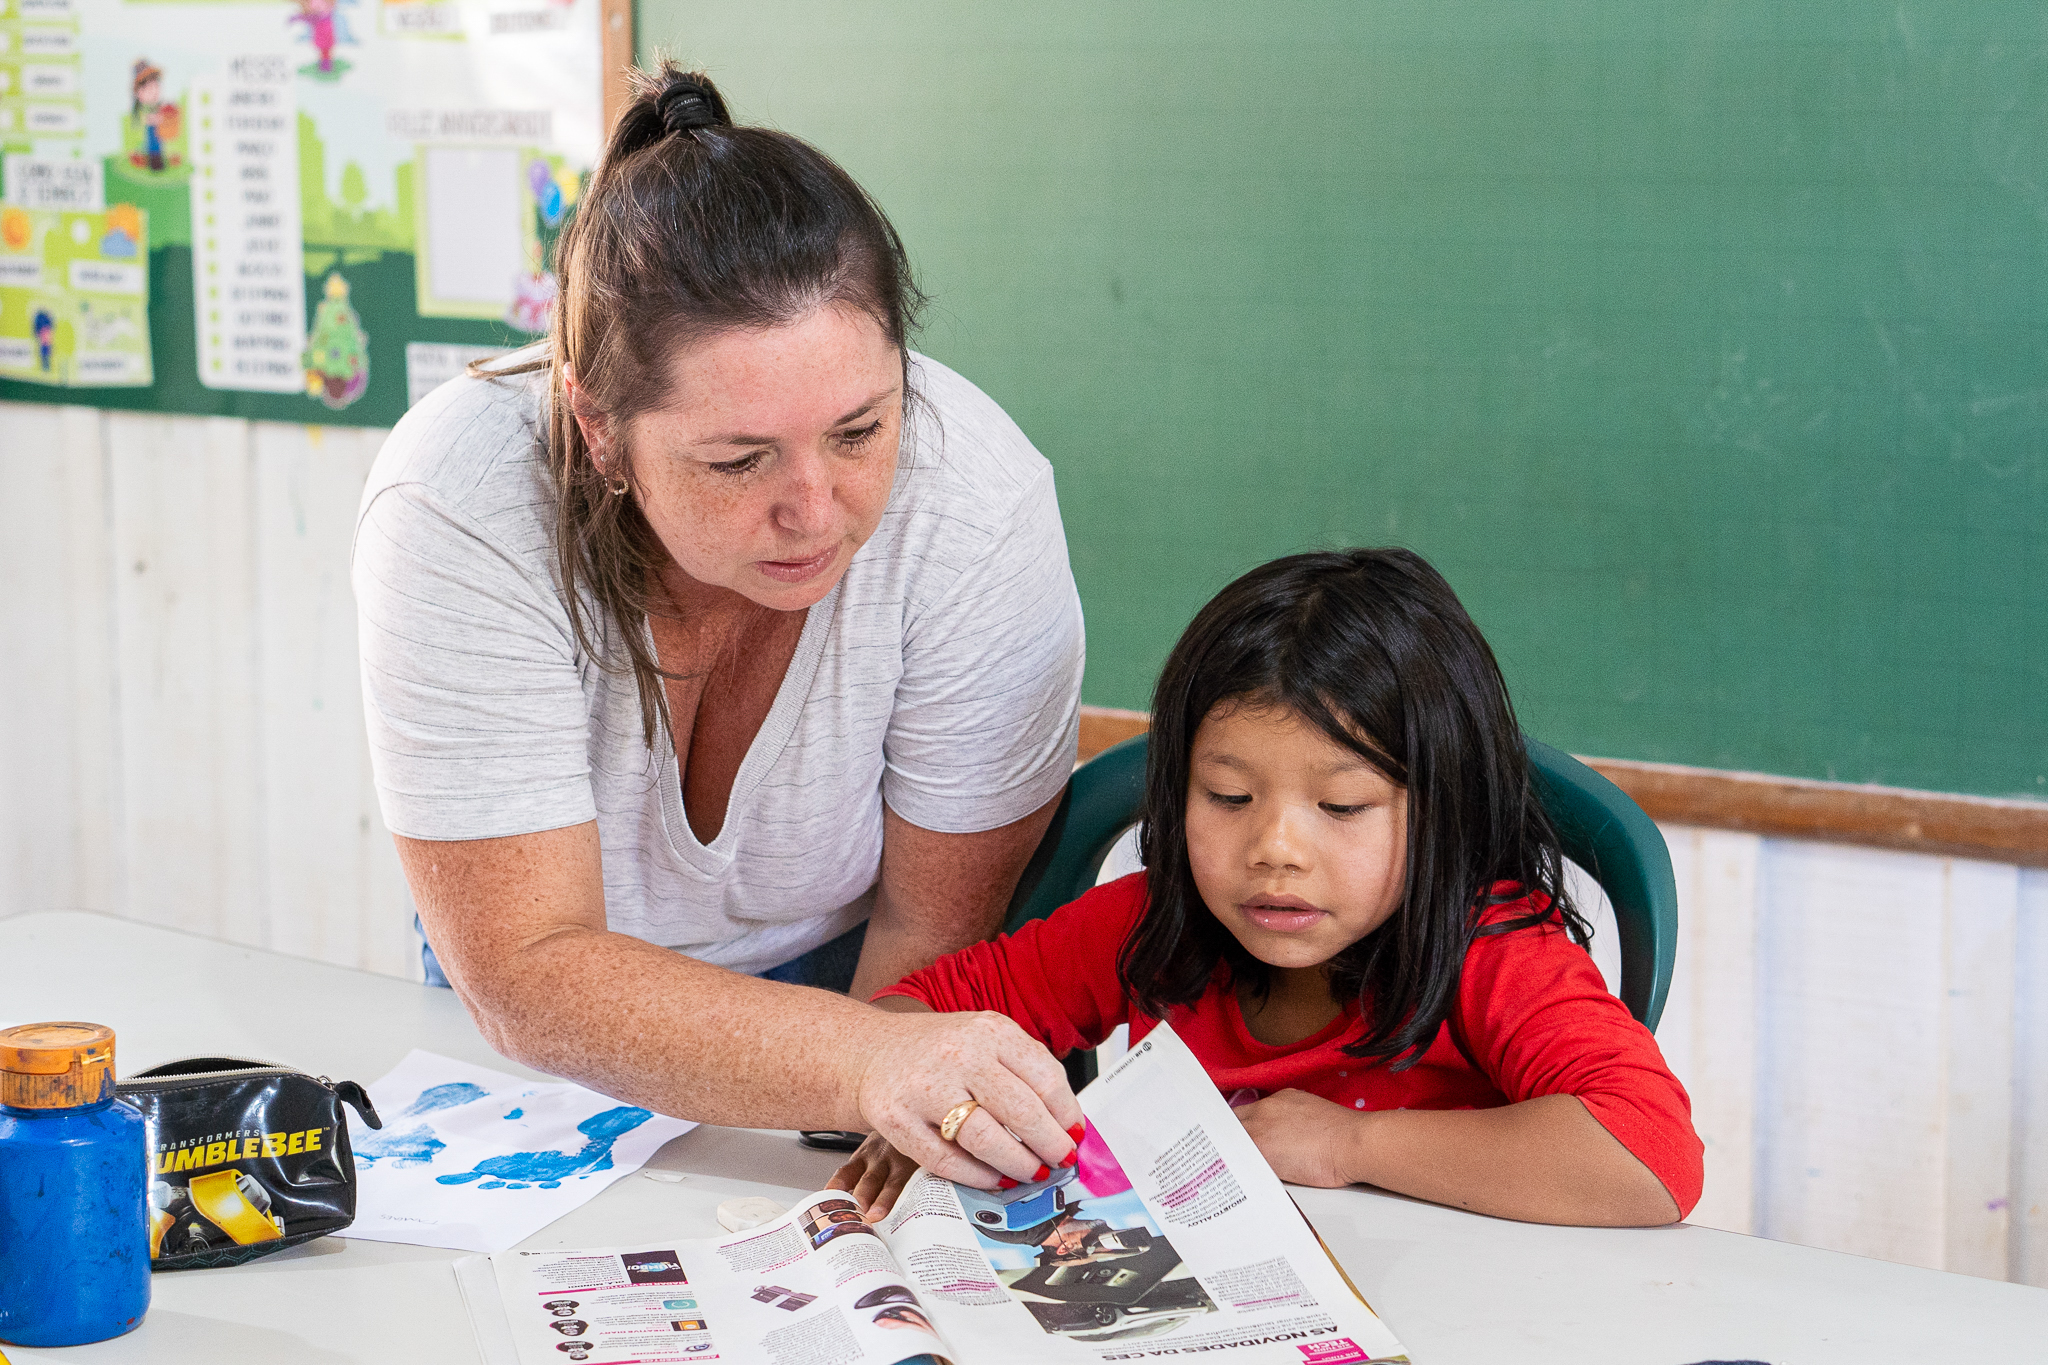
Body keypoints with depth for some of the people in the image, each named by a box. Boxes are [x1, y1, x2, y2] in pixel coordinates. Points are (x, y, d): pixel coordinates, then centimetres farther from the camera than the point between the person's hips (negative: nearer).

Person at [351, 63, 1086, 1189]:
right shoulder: (460, 511, -30)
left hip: (843, 972, 0)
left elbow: (935, 925, -15)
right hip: (559, 1040, 0)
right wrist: (865, 1062, -46)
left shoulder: (976, 499, -27)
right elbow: (527, 972, -32)